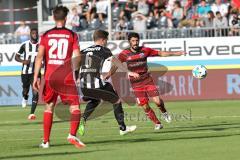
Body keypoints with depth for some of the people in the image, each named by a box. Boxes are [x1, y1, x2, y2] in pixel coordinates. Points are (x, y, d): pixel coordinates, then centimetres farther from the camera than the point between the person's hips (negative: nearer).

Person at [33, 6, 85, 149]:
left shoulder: (46, 35, 4)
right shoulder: (72, 35, 0)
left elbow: (39, 57, -3)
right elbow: (77, 58, -5)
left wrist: (35, 77, -2)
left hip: (49, 77, 3)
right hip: (67, 77, -3)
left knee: (49, 107, 15)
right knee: (75, 107, 1)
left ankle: (46, 141, 16)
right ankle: (72, 135, -21)